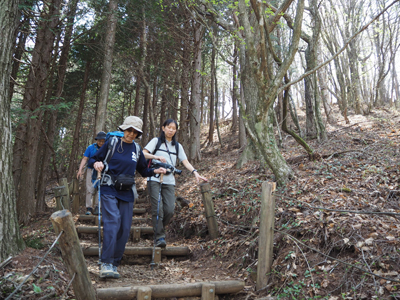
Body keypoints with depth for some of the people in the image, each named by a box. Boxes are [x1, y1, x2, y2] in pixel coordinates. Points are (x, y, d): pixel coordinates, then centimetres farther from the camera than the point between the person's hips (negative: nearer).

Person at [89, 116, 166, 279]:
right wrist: (96, 163, -18)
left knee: (125, 228, 1)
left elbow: (143, 170, 21)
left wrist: (155, 171, 2)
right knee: (112, 221, -20)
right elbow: (93, 159, 4)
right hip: (109, 190, -4)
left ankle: (115, 264, 12)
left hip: (127, 193, 4)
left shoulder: (137, 149, 12)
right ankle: (106, 264, -17)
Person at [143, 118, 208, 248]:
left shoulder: (177, 146, 17)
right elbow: (143, 154, -4)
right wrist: (156, 157, -21)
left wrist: (195, 173, -8)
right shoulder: (156, 141, 7)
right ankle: (159, 237, -4)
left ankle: (158, 229, 18)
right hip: (154, 179, -3)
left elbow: (185, 162, 8)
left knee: (170, 210, -7)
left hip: (169, 181, 3)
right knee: (157, 208, -13)